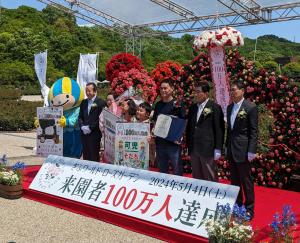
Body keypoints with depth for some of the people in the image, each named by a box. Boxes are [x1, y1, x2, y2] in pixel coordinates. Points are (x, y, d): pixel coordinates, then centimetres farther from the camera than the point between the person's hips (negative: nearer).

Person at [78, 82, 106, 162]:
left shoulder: (101, 103, -5)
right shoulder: (83, 102, 15)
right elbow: (80, 117, 14)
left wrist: (90, 127, -14)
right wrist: (82, 126, -4)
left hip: (94, 134, -6)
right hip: (84, 134, 6)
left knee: (94, 157, -1)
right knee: (86, 156, 10)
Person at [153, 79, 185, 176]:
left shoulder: (177, 104, -5)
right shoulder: (158, 104, 10)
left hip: (173, 142, -5)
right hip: (160, 141, 5)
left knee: (177, 170, -1)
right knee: (162, 169, 14)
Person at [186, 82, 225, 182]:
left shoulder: (215, 107, -5)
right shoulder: (193, 107, 13)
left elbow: (219, 129, -7)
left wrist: (218, 149, -10)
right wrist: (188, 145, 11)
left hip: (208, 149, -6)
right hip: (193, 149, 6)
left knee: (210, 179, 1)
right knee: (196, 178, 12)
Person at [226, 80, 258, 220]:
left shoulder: (250, 107, -10)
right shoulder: (230, 107, 11)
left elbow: (254, 130, -11)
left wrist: (251, 151, -15)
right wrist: (227, 146, 13)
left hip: (243, 149, -7)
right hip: (231, 149, 7)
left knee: (245, 180, 1)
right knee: (234, 180, 15)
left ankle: (249, 209, 13)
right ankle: (237, 205, 27)